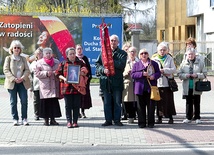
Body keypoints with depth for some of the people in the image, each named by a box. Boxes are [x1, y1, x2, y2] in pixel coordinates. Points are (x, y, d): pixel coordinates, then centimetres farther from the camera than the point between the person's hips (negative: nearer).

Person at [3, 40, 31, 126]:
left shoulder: (23, 59, 13)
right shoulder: (8, 58, 6)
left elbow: (27, 70, 6)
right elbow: (6, 70, -3)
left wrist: (23, 78, -12)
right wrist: (14, 79, -14)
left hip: (22, 83, 2)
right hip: (12, 83, -1)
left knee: (24, 101, -4)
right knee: (13, 102, 0)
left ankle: (24, 119, 3)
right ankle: (15, 119, 7)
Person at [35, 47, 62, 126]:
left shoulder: (56, 62, 15)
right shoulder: (39, 62, 4)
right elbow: (37, 73, -2)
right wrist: (46, 73, -14)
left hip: (54, 86, 3)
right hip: (45, 86, -3)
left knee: (54, 102, 2)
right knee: (45, 102, -3)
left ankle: (52, 119, 11)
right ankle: (46, 119, 7)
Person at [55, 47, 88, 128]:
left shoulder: (80, 63, 9)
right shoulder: (63, 64, 6)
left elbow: (86, 72, 12)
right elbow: (58, 73, 5)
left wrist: (83, 73, -11)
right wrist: (63, 78, -12)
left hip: (77, 87, 1)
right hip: (67, 87, -1)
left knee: (76, 105, 3)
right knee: (68, 106, 2)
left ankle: (75, 121, 11)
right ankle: (69, 121, 8)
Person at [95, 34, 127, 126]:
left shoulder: (122, 53, 4)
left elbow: (122, 65, -11)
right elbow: (97, 64, 7)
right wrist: (103, 70, -11)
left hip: (117, 81, -2)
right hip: (105, 80, 2)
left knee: (117, 102, 2)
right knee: (107, 102, 6)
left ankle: (117, 120, 11)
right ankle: (108, 120, 13)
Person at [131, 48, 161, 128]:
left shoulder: (153, 63, 11)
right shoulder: (136, 64, 11)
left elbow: (158, 73, 7)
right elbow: (133, 74, 0)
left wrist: (154, 76, -14)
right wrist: (142, 74, -14)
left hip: (151, 88, 0)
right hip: (140, 88, 0)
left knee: (151, 106, 1)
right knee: (141, 106, 2)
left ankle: (151, 122, 9)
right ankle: (142, 123, 9)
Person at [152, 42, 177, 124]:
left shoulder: (170, 58, 8)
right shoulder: (154, 59, 9)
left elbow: (174, 69, -1)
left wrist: (164, 70, -13)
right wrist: (162, 72, -11)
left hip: (167, 83, -1)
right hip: (158, 83, 1)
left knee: (169, 100, -1)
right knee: (159, 100, 1)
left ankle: (170, 117, 6)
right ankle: (159, 117, 9)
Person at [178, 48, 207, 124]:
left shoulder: (200, 62, 0)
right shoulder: (184, 63, 5)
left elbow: (204, 73, 0)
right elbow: (179, 74, 4)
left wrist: (197, 75, -16)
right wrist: (186, 75, -15)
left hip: (197, 87, -1)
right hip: (187, 87, 1)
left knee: (196, 103, 5)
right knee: (188, 103, 8)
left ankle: (197, 117, 15)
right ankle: (188, 117, 16)